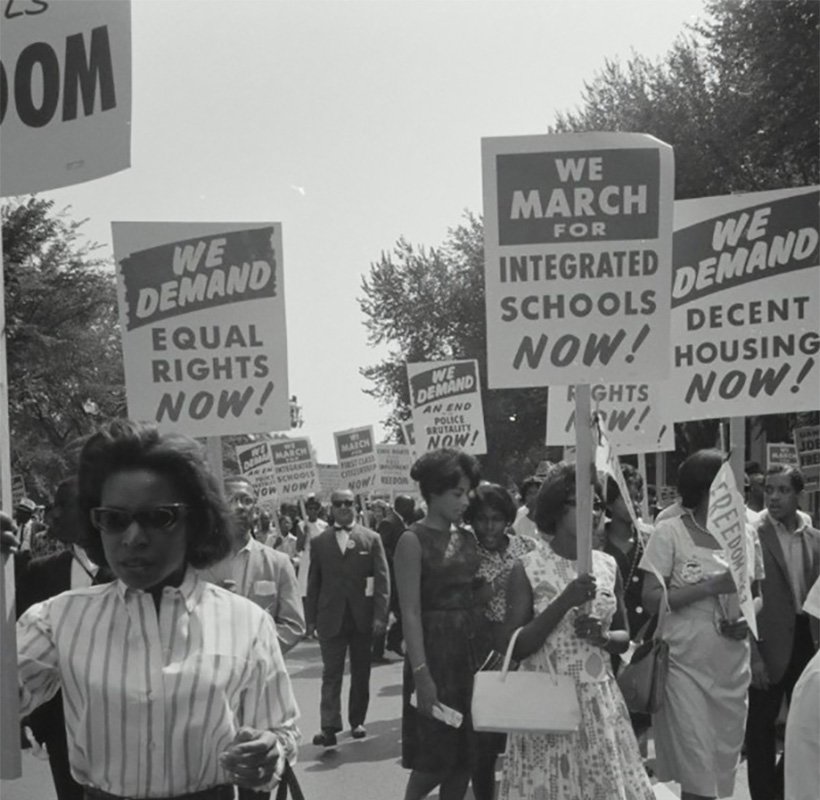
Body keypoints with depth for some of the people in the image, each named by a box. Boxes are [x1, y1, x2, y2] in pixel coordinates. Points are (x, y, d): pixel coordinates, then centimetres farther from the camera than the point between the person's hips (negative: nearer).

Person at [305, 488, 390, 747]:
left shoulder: (371, 539, 3)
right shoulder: (319, 542, 6)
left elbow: (382, 579, -1)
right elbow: (313, 582, 7)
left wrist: (380, 615, -9)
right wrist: (311, 618, 2)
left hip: (363, 618, 0)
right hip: (331, 618, 0)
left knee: (361, 673, 9)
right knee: (331, 673, -5)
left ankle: (357, 721, 21)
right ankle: (329, 727, -9)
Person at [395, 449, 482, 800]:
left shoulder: (468, 538, 10)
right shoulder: (413, 540, -10)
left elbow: (476, 596, 8)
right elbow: (411, 612, -14)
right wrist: (421, 674, -20)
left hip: (470, 650, 6)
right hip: (435, 649, -6)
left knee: (466, 756, 10)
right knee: (436, 758, 0)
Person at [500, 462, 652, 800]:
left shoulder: (607, 566, 5)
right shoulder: (528, 569, -8)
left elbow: (624, 638, 14)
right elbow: (516, 648, -12)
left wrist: (603, 637, -9)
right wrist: (564, 602, -20)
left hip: (599, 702, 4)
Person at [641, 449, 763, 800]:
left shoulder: (745, 533, 6)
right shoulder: (670, 532, -8)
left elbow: (756, 595, 15)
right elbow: (651, 599, -12)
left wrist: (749, 620, -7)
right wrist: (709, 587, -21)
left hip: (733, 667, 5)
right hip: (684, 665, -5)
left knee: (724, 768, 12)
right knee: (698, 771, -4)